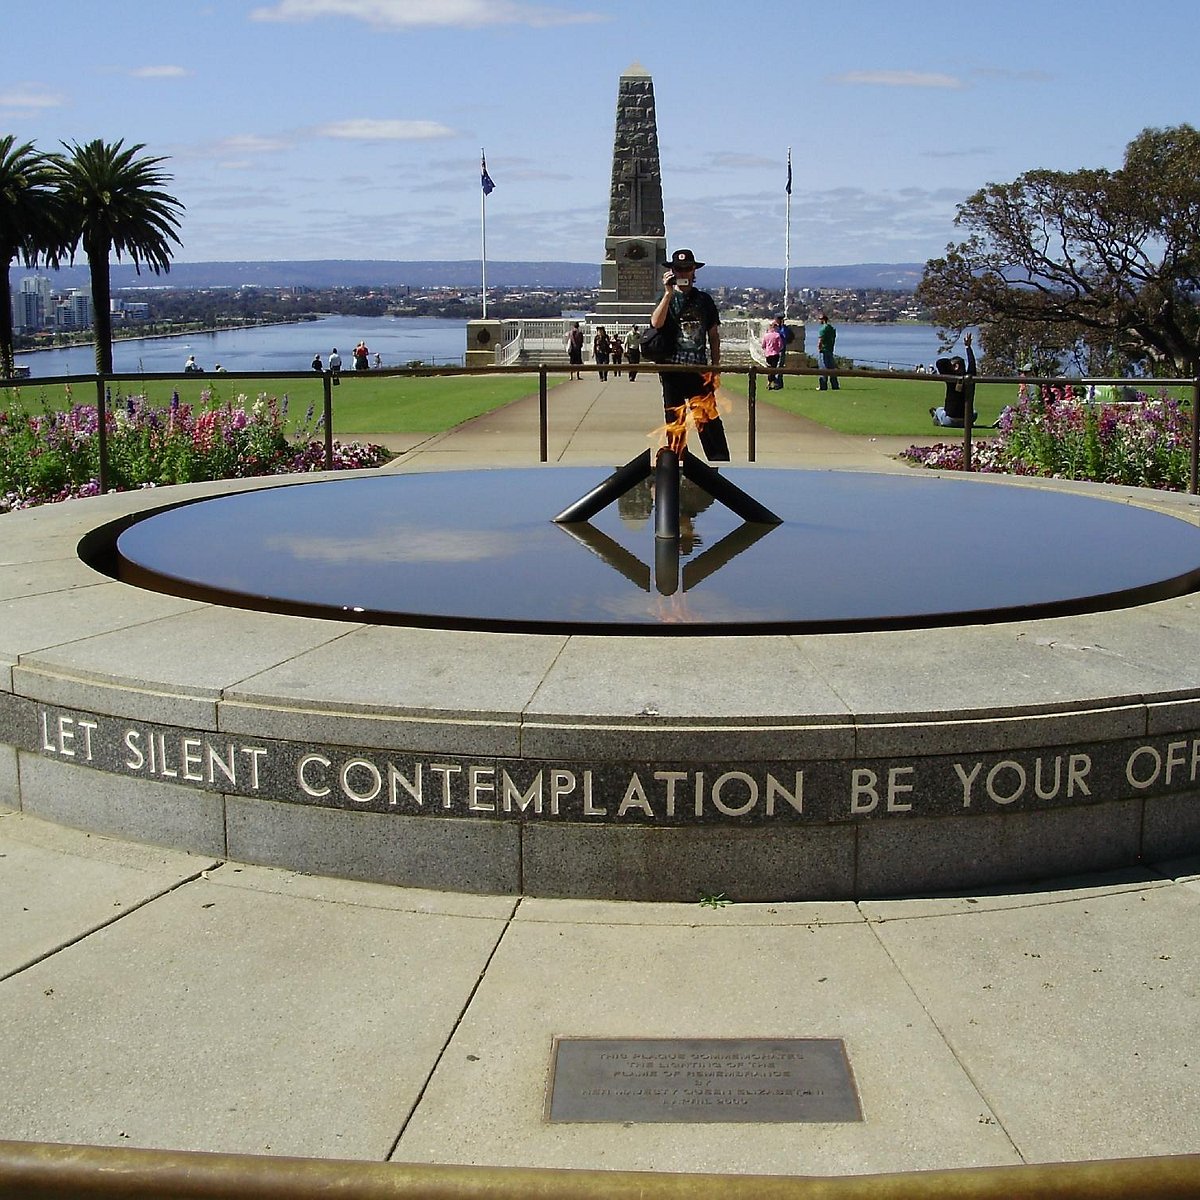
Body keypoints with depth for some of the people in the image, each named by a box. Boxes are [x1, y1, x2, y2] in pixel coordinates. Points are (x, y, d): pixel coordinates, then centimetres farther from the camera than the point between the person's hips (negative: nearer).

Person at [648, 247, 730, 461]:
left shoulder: (704, 299, 11)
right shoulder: (666, 299, 6)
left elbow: (714, 335, 14)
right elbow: (656, 323, -14)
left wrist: (715, 364, 7)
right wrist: (669, 293, -16)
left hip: (699, 368, 1)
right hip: (672, 368, 0)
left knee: (710, 417, -4)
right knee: (674, 418, 5)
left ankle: (721, 460, -4)